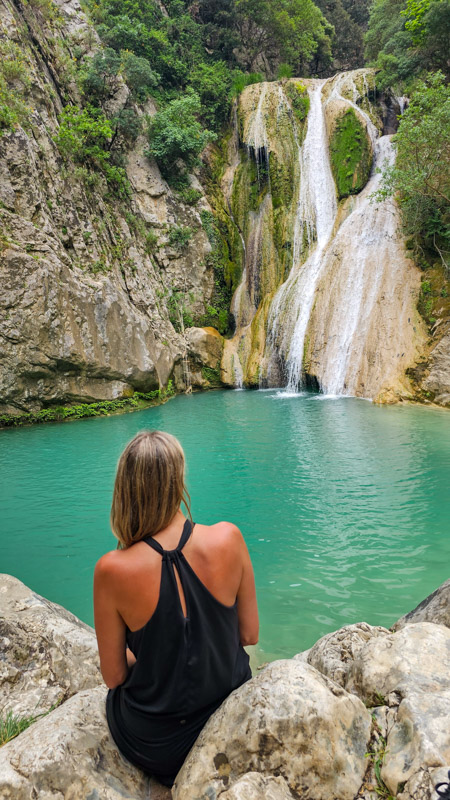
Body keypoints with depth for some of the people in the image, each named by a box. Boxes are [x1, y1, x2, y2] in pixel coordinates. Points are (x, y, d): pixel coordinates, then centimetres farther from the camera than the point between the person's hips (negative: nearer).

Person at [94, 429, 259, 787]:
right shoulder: (228, 539, -22)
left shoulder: (111, 571, -26)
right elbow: (250, 634, -8)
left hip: (155, 747, -1)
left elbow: (114, 676, -11)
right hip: (231, 716, 2)